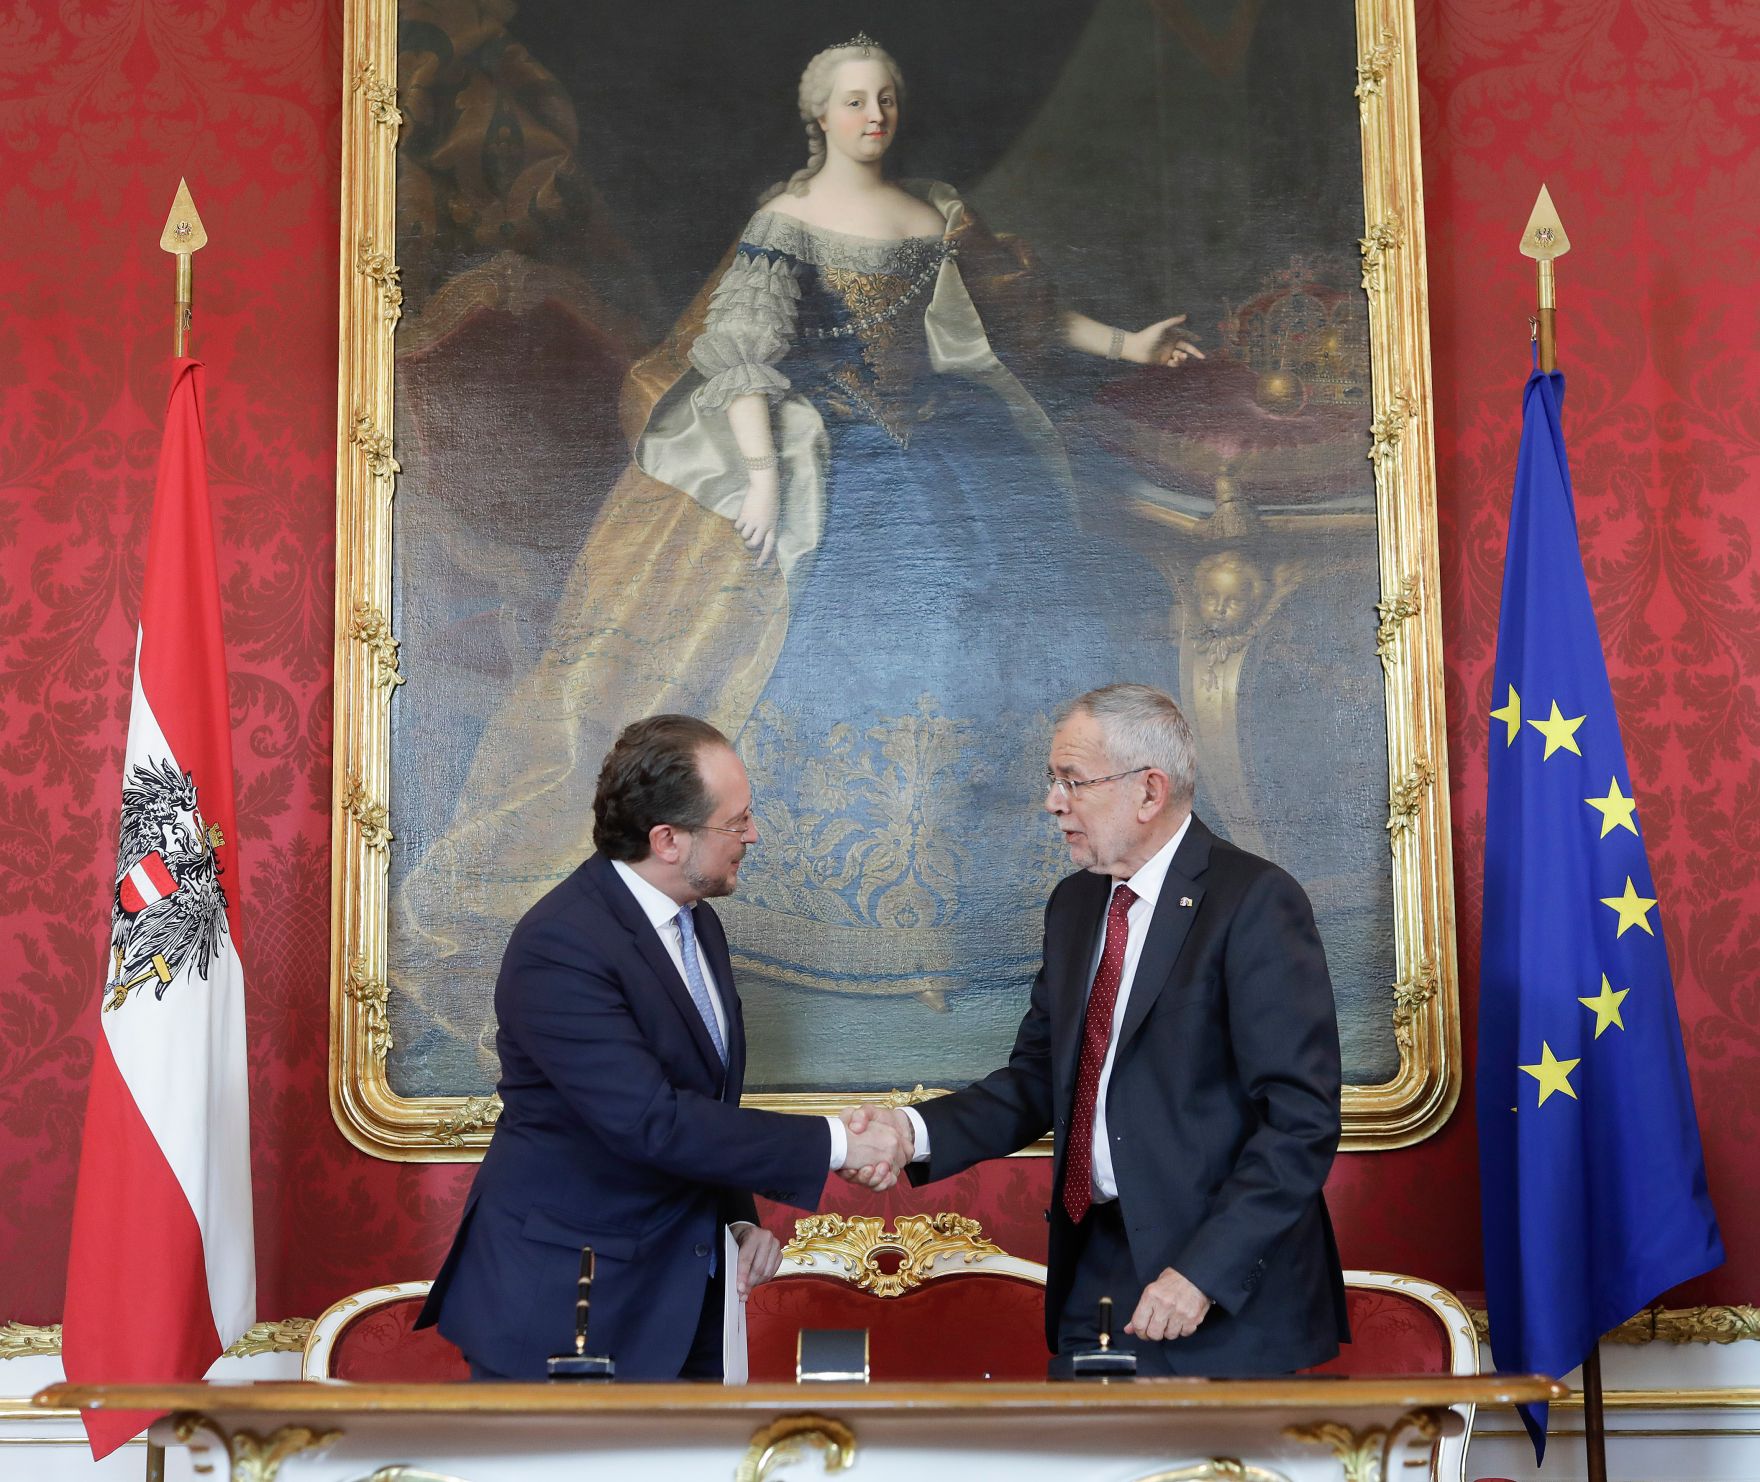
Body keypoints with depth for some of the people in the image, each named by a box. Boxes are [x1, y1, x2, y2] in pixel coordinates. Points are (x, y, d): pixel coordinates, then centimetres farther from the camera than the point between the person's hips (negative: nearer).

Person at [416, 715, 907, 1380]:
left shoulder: (697, 924, 8)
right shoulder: (560, 947, -21)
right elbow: (649, 1121, -28)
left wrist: (741, 1218, 5)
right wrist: (835, 1142, -23)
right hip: (561, 1297, -8)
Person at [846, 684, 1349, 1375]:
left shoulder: (1255, 900, -13)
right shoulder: (1074, 904, 11)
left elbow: (1301, 1118, -17)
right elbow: (1038, 1079, 11)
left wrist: (1203, 1272, -22)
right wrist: (916, 1129, -7)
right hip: (1093, 1267, 6)